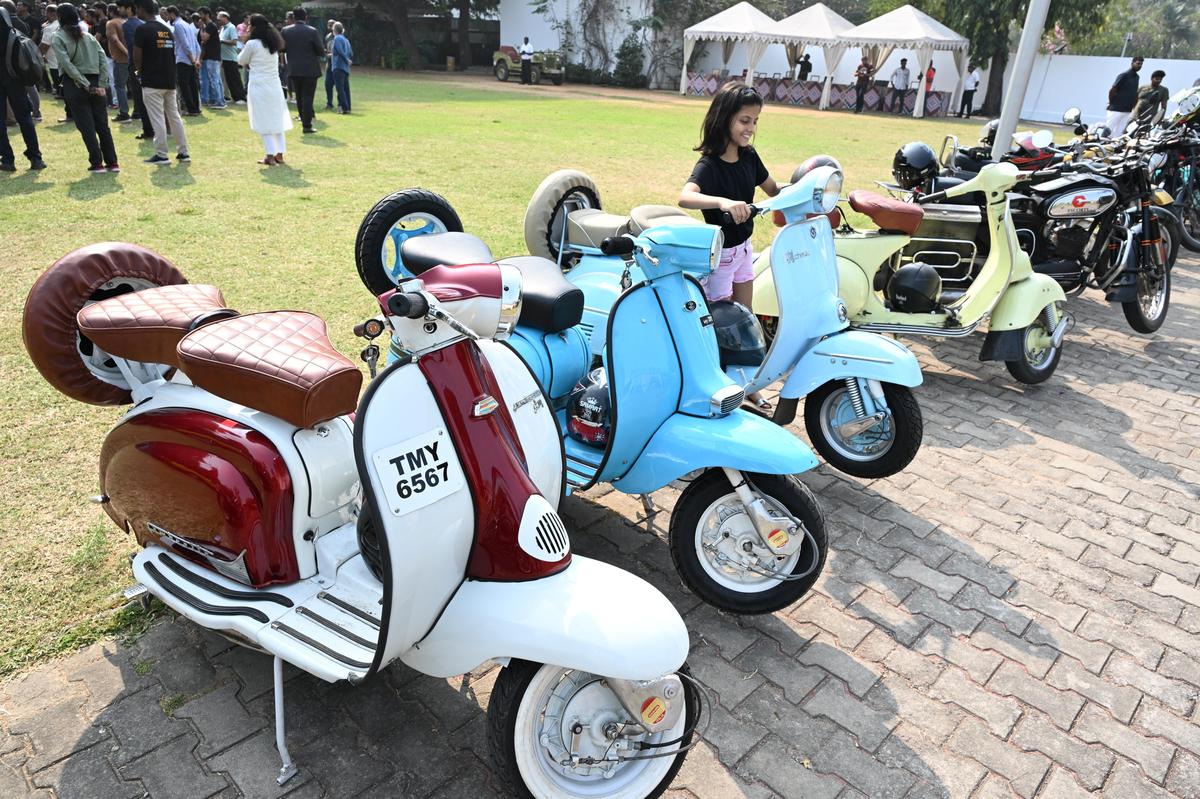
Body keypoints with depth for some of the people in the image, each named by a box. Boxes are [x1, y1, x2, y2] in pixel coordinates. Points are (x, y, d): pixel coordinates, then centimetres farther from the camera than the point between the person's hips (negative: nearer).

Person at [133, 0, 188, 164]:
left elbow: (137, 57, -11)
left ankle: (161, 155, 1)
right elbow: (172, 54, 12)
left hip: (152, 81, -6)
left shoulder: (143, 29, -10)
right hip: (170, 80, 6)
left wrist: (140, 71, 7)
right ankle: (184, 152, 11)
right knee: (175, 116, 10)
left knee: (158, 119, -2)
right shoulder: (167, 29, 9)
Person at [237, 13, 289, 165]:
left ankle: (270, 155, -4)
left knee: (264, 122, -2)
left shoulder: (252, 44, -10)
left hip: (259, 86, -6)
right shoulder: (273, 43, 9)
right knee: (277, 119, 10)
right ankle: (279, 154, 11)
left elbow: (241, 61, 2)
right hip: (274, 85, 6)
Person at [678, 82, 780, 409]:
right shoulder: (708, 165, -24)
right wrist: (723, 202, -60)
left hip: (743, 247, 7)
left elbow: (773, 190, 10)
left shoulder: (748, 156, -3)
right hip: (717, 254, -7)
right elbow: (684, 197, -44)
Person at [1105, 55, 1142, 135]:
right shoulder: (1124, 75, -9)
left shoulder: (1136, 77, 14)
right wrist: (1111, 103, -2)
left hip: (1128, 111, 7)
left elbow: (1134, 93, 20)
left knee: (1119, 133, 6)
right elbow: (1112, 90, -11)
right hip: (1116, 109, -7)